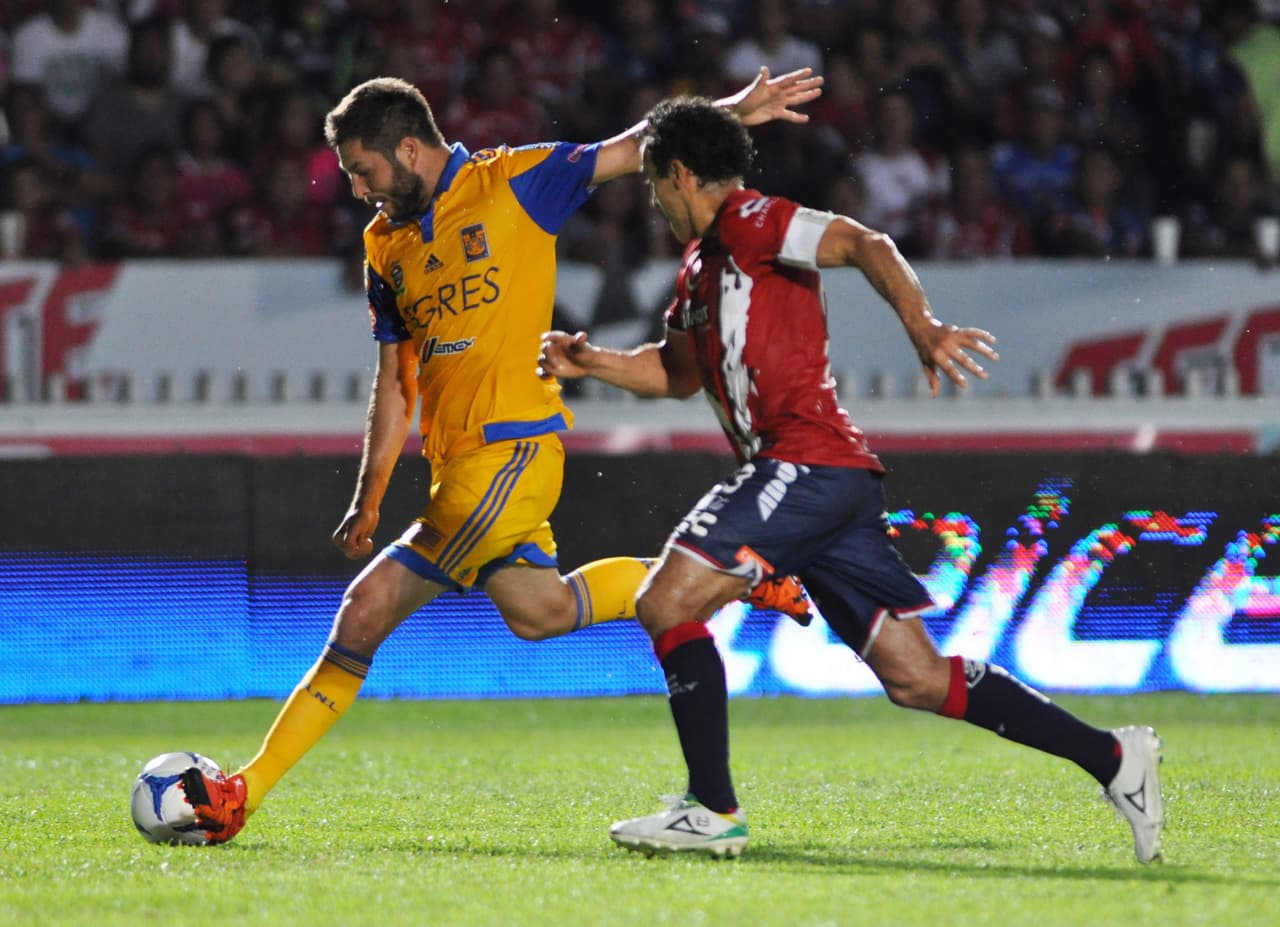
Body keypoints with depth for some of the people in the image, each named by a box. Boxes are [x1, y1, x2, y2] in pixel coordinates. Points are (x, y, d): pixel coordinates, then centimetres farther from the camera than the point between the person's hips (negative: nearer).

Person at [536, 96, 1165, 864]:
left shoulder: (745, 222, -3)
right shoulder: (699, 268, 25)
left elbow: (863, 244, -17)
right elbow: (679, 371, 38)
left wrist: (922, 326, -31)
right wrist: (590, 362, 24)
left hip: (808, 462, -9)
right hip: (814, 479, 9)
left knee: (667, 604, -10)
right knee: (915, 679, 5)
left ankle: (714, 811, -9)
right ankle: (1112, 757, 5)